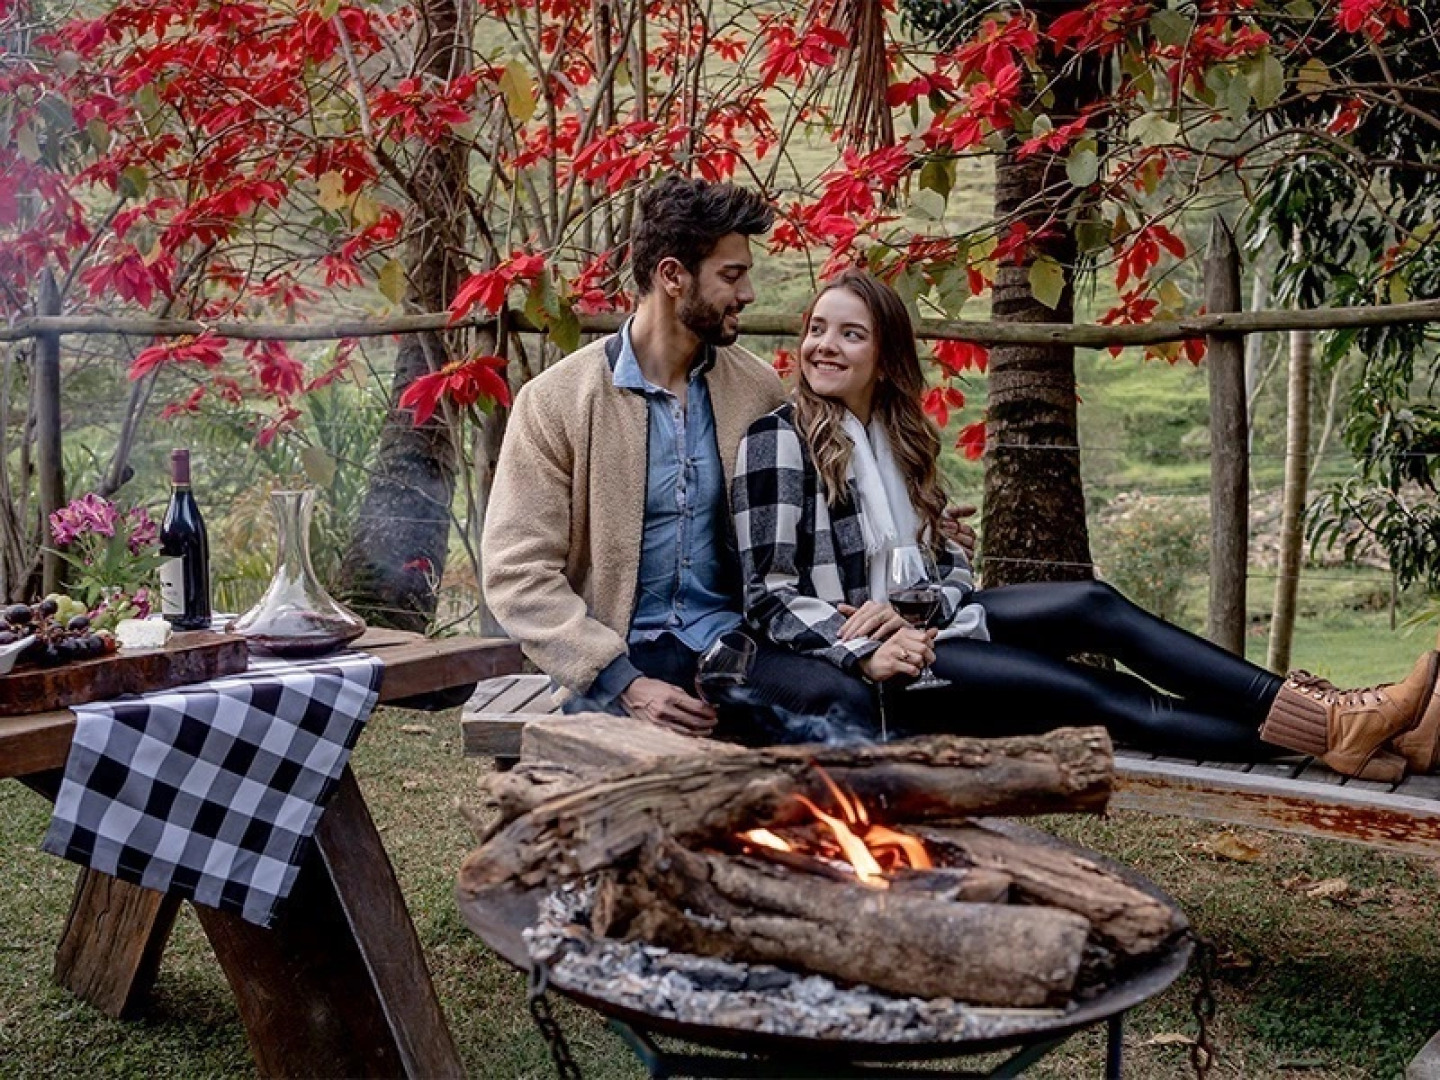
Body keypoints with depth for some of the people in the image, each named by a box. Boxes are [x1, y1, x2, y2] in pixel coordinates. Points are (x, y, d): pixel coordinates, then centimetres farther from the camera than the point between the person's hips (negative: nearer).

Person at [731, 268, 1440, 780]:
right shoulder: (778, 440, -8)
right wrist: (866, 653, -26)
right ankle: (1321, 732, -27)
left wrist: (908, 613, -12)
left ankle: (1328, 716, -24)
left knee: (1092, 606, -16)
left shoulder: (898, 434, 14)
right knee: (1082, 691, -21)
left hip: (920, 624, 7)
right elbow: (770, 597, -13)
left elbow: (949, 561, 10)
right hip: (843, 662, -7)